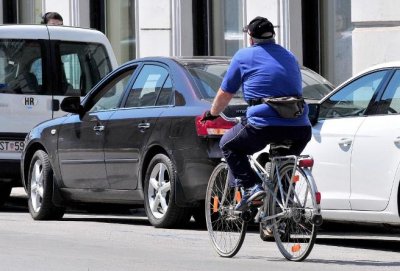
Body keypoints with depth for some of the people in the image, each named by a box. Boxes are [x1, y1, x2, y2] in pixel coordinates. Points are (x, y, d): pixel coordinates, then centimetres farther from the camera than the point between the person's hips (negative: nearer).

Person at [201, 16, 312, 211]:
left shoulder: (244, 56, 9)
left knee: (228, 145, 18)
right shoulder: (289, 57, 24)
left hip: (263, 126, -5)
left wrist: (212, 114, 35)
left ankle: (251, 186, 0)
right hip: (299, 128, 5)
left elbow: (224, 94, 15)